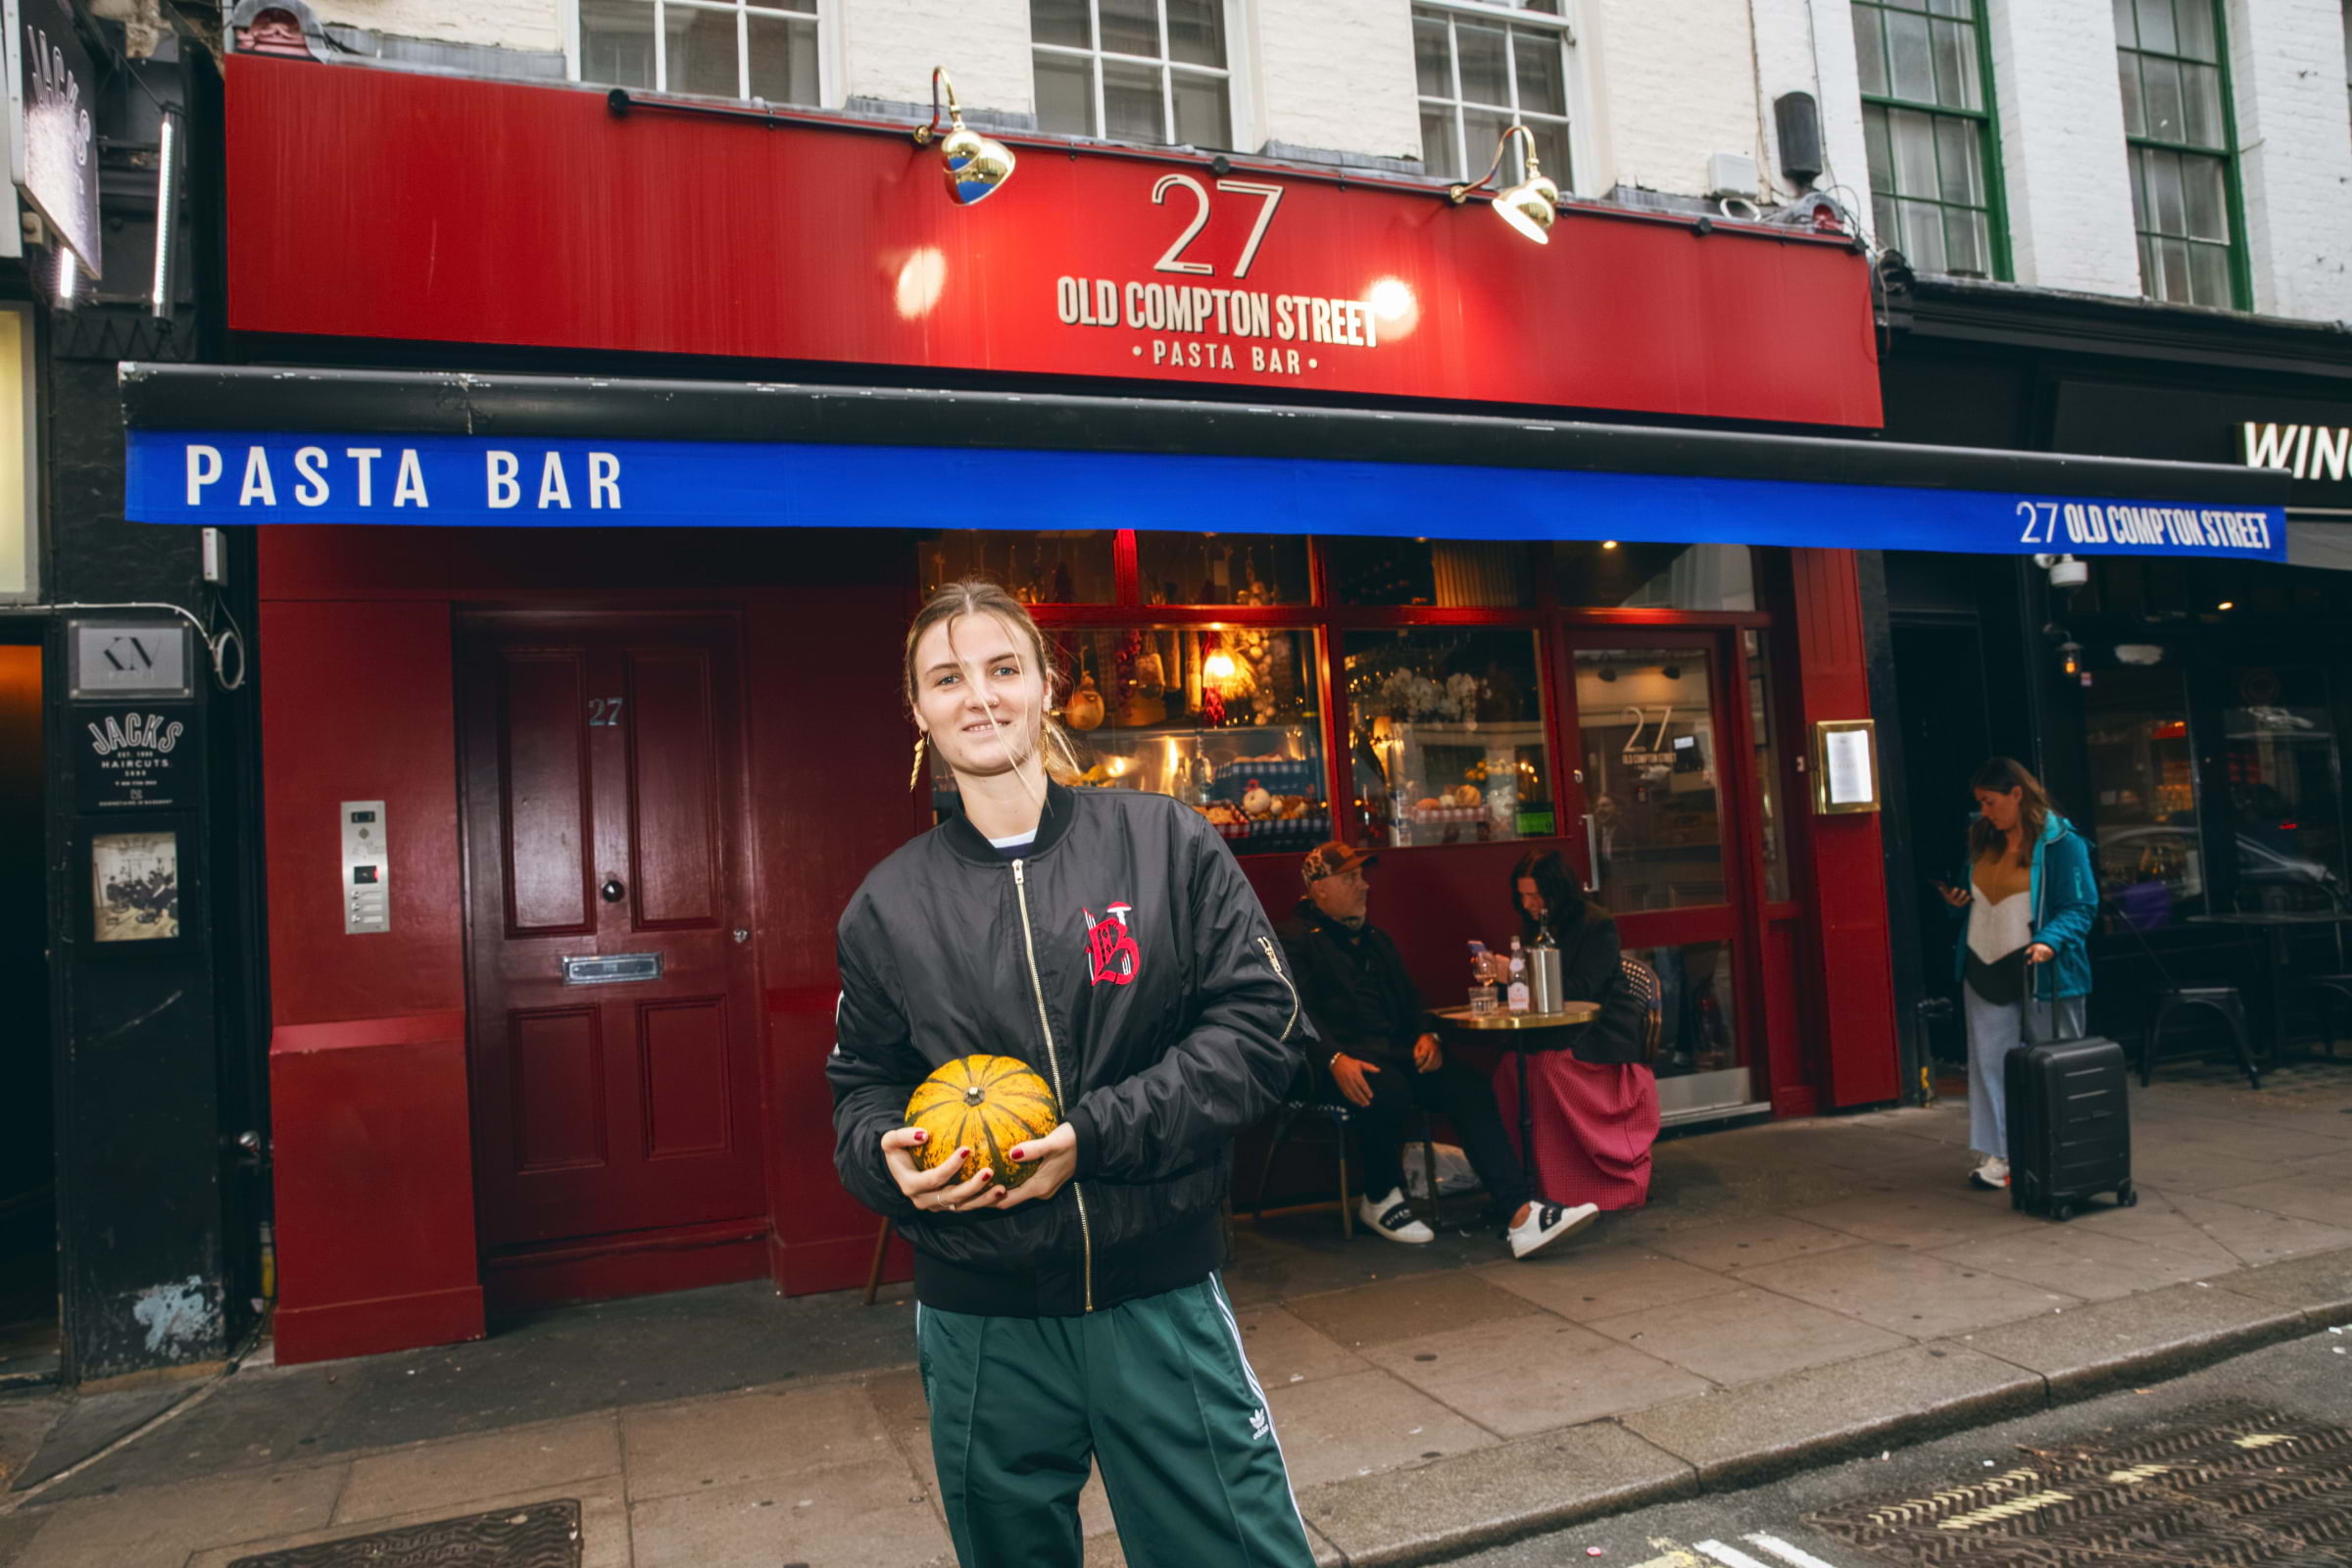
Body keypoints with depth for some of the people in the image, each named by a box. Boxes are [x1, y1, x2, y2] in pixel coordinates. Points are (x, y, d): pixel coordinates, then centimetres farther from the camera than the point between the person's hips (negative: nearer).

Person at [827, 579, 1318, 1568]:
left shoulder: (1164, 844, -3)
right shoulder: (889, 903, 3)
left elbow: (1260, 1024, -6)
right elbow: (863, 1086, 12)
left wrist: (1098, 1134, -16)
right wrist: (889, 1154, -11)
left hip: (1161, 1302, -1)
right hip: (979, 1323, 2)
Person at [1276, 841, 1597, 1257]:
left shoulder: (1375, 938, 28)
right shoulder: (1294, 938, 2)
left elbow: (1408, 997, 25)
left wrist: (1426, 1034, 2)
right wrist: (1335, 1059, -27)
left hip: (1396, 1050, 7)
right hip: (1339, 1059, -6)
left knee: (1470, 1089, -19)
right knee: (1389, 1090, -37)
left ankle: (1521, 1213, -28)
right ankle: (1379, 1201, -10)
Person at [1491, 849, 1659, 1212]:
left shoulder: (1597, 923, -8)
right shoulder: (1536, 927, 14)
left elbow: (1580, 991, -17)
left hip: (1604, 1036, -6)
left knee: (1549, 1065, -33)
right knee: (1509, 1066, -24)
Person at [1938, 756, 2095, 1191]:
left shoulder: (2061, 842, -9)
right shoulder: (1983, 840, 11)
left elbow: (2081, 906, -12)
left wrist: (2050, 941, -27)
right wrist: (1957, 898, 2)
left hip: (2041, 973, -6)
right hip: (1986, 970, 6)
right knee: (1990, 1064, 5)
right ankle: (1998, 1155, 11)